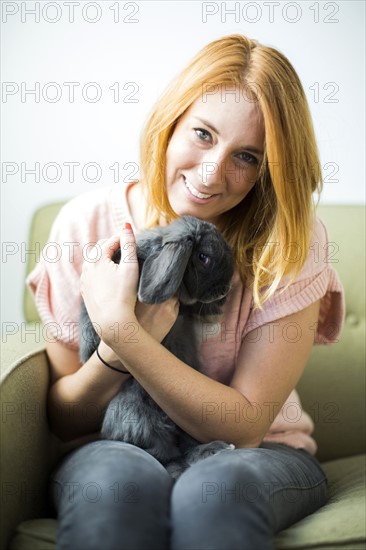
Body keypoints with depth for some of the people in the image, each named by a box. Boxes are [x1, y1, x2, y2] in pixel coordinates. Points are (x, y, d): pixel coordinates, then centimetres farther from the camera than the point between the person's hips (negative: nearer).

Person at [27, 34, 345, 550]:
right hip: (115, 450, 1)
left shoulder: (291, 243, -12)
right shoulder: (88, 223, -8)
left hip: (256, 457, 0)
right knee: (121, 479, -34)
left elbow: (245, 425, -15)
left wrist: (121, 332, -25)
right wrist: (117, 351, -24)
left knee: (214, 488, -34)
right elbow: (64, 418, -2)